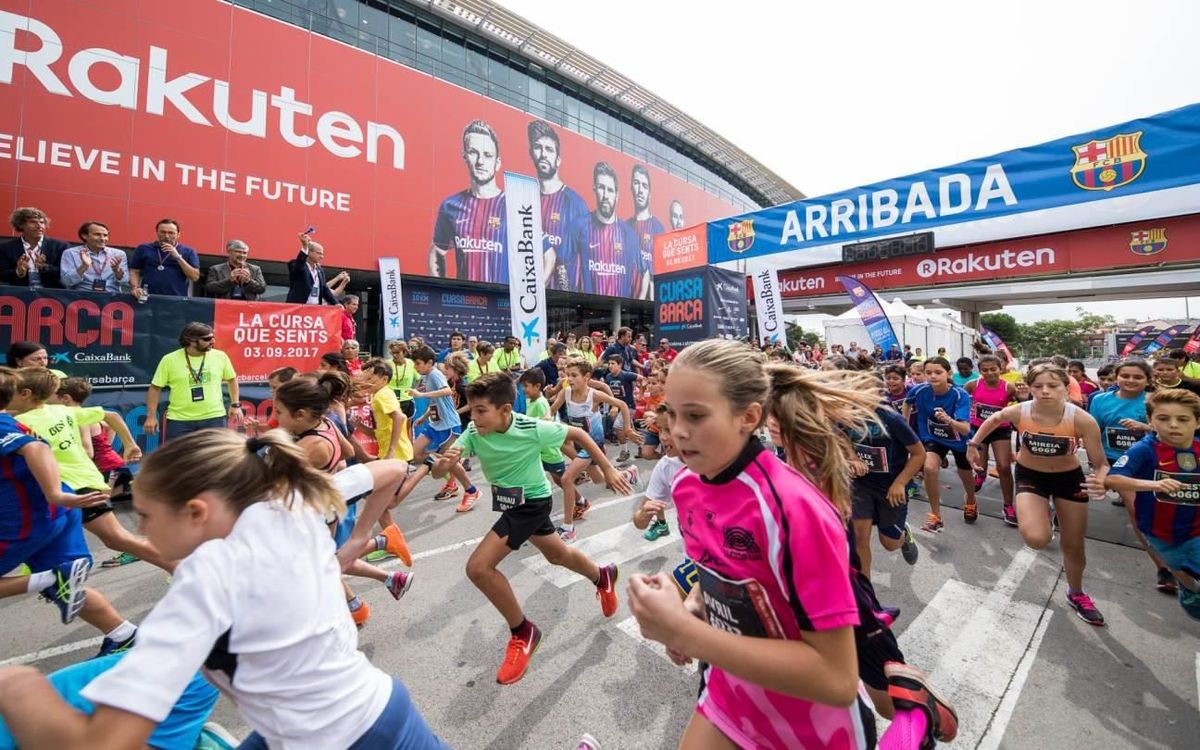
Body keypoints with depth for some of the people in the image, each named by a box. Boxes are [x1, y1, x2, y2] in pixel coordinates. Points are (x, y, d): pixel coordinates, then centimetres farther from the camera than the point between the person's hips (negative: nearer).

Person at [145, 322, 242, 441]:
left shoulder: (220, 356, -1)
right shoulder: (170, 360, -6)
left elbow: (232, 379, 12)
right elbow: (155, 388, 1)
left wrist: (235, 405, 6)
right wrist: (151, 416, -1)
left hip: (214, 417, 1)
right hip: (179, 420, -1)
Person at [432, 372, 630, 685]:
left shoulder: (533, 429, -29)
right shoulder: (473, 433, -17)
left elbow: (577, 433, -14)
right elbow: (437, 473, -19)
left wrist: (608, 469, -11)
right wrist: (444, 463, -43)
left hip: (532, 501, -6)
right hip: (511, 502, 7)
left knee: (478, 567, -17)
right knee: (557, 555, 26)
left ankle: (523, 633, 5)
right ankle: (603, 577, 55)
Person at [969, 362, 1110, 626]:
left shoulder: (1082, 420, -26)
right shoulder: (1018, 412, -24)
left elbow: (1100, 463, -19)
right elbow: (994, 419, 1)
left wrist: (1101, 480, -40)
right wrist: (974, 443, 3)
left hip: (1069, 477, 1)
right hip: (1030, 476, -1)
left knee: (1073, 546, 15)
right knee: (1037, 540, -21)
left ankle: (1076, 594, 44)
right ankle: (1040, 514, 17)